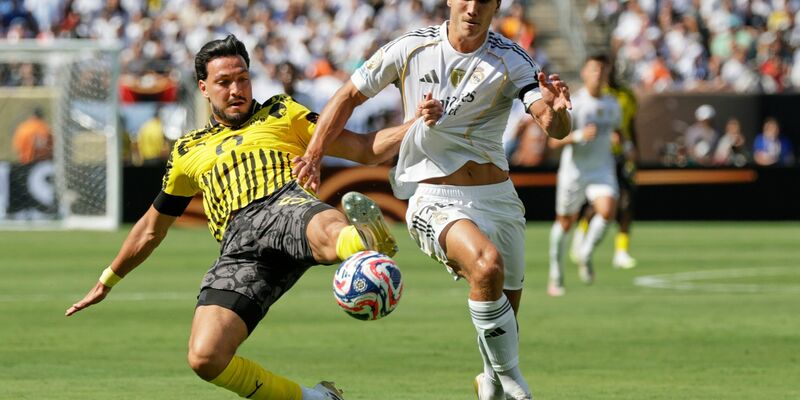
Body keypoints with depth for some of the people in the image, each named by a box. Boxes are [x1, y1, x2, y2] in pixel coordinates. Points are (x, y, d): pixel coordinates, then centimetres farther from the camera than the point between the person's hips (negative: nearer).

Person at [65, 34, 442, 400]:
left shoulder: (281, 114, 25)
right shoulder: (188, 151, 31)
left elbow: (365, 148, 20)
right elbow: (151, 228, 41)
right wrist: (107, 281, 47)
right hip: (239, 250, 2)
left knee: (329, 231, -43)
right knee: (205, 357, -21)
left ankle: (359, 243, -78)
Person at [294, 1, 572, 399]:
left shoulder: (510, 60, -4)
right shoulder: (412, 48, -4)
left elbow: (556, 128, -16)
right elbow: (350, 95, 8)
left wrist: (555, 112, -39)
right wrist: (313, 155, 0)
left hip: (498, 198, 3)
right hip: (435, 199, -3)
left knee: (505, 313, 8)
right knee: (487, 263, -32)